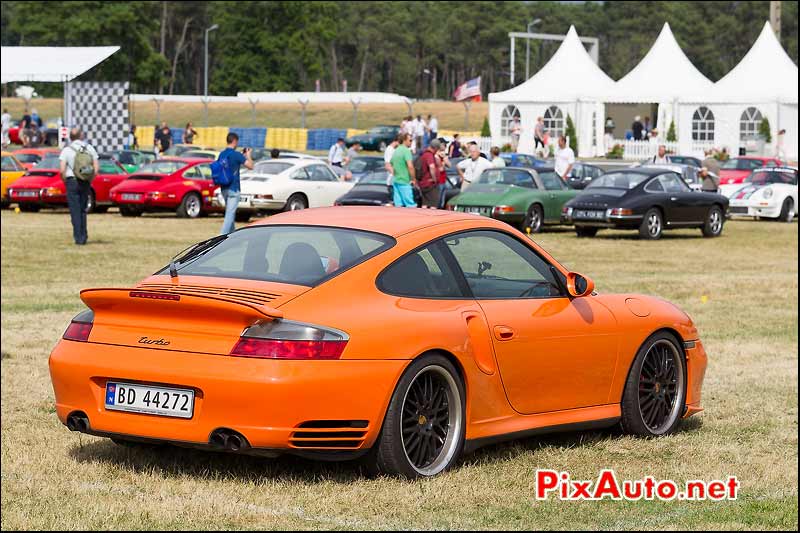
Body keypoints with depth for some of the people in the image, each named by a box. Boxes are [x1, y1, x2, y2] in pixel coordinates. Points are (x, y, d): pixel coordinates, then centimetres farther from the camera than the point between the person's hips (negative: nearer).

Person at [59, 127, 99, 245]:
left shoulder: (66, 150, -5)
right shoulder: (90, 148, 4)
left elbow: (62, 170, -12)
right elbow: (97, 168, 1)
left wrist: (65, 181, 4)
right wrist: (90, 180, 12)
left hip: (72, 182, -3)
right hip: (86, 183, 3)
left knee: (75, 211, 0)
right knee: (83, 210, 15)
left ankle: (78, 238, -5)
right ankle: (84, 236, 13)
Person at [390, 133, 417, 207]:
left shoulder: (395, 151, 15)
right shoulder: (406, 150, -11)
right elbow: (410, 166, -21)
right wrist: (414, 179, -12)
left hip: (396, 181, 8)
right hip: (405, 182, -8)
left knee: (398, 205, 6)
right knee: (411, 206, -9)